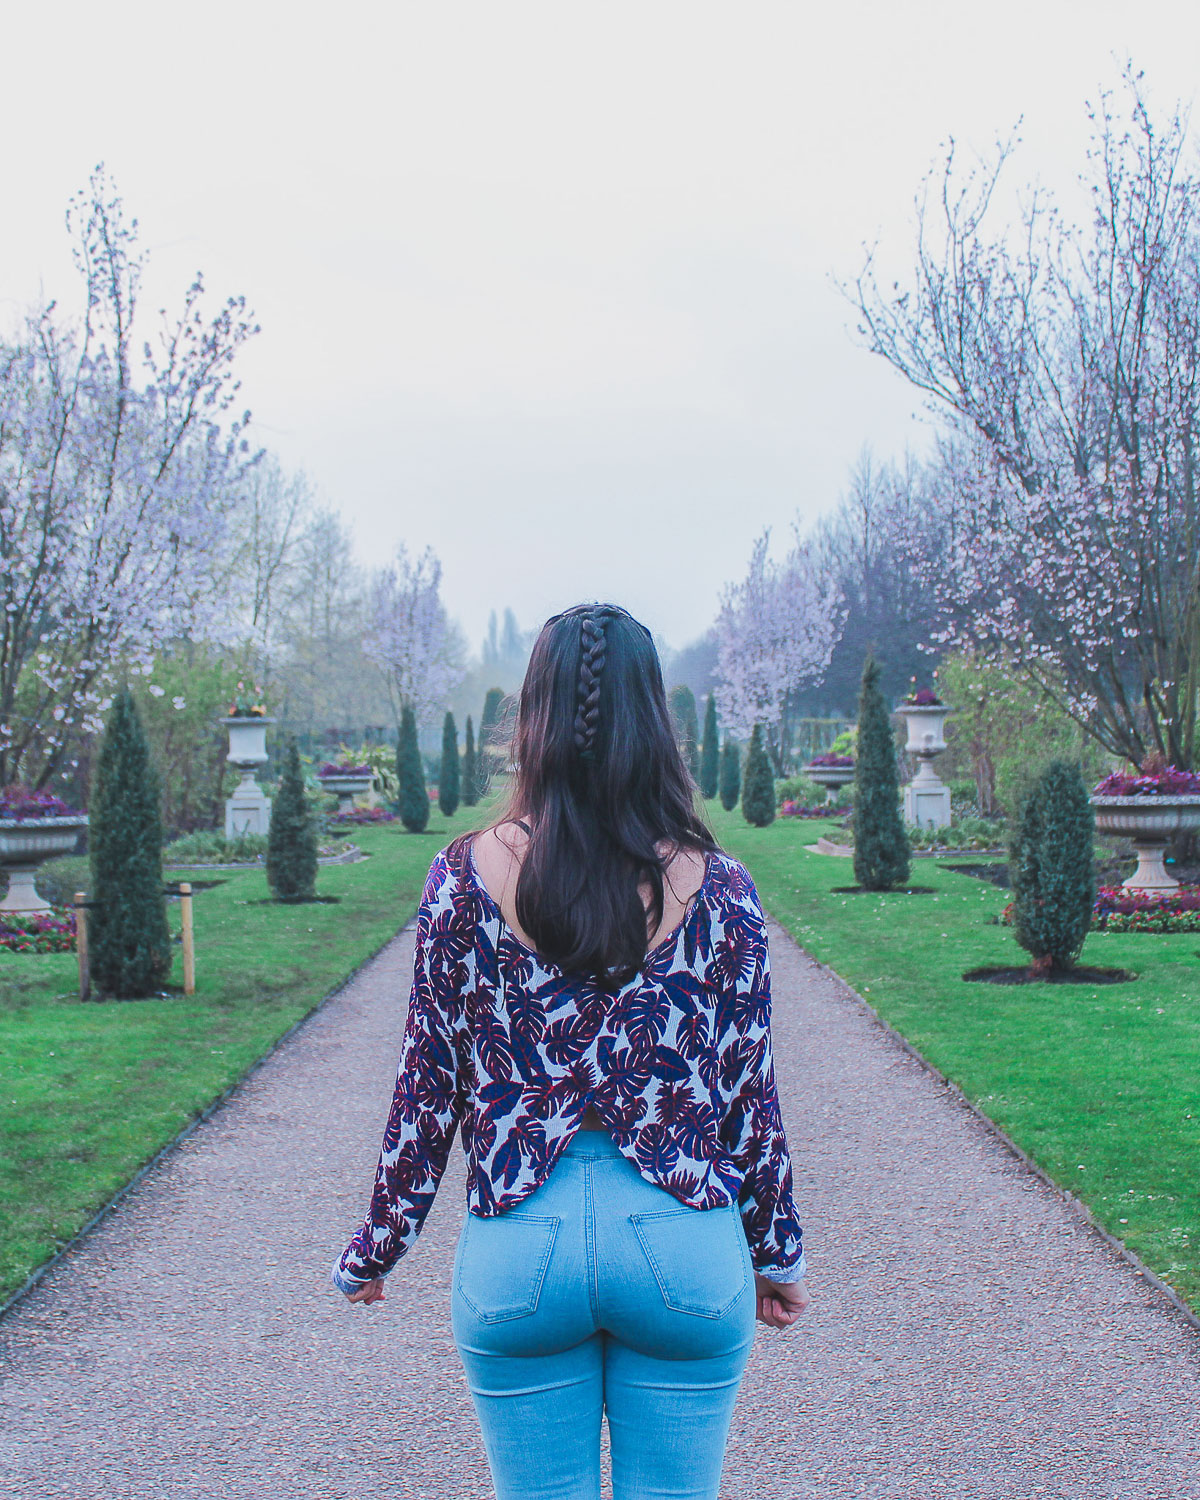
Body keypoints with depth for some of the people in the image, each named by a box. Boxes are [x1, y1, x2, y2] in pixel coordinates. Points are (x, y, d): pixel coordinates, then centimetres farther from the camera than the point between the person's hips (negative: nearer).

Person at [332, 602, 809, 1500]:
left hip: (517, 1249, 0)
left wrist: (377, 1248, 12)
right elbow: (750, 1093, 1)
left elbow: (429, 1085, -1)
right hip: (685, 1252, 0)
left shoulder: (465, 876, -6)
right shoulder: (718, 888, -5)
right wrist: (777, 1252, 16)